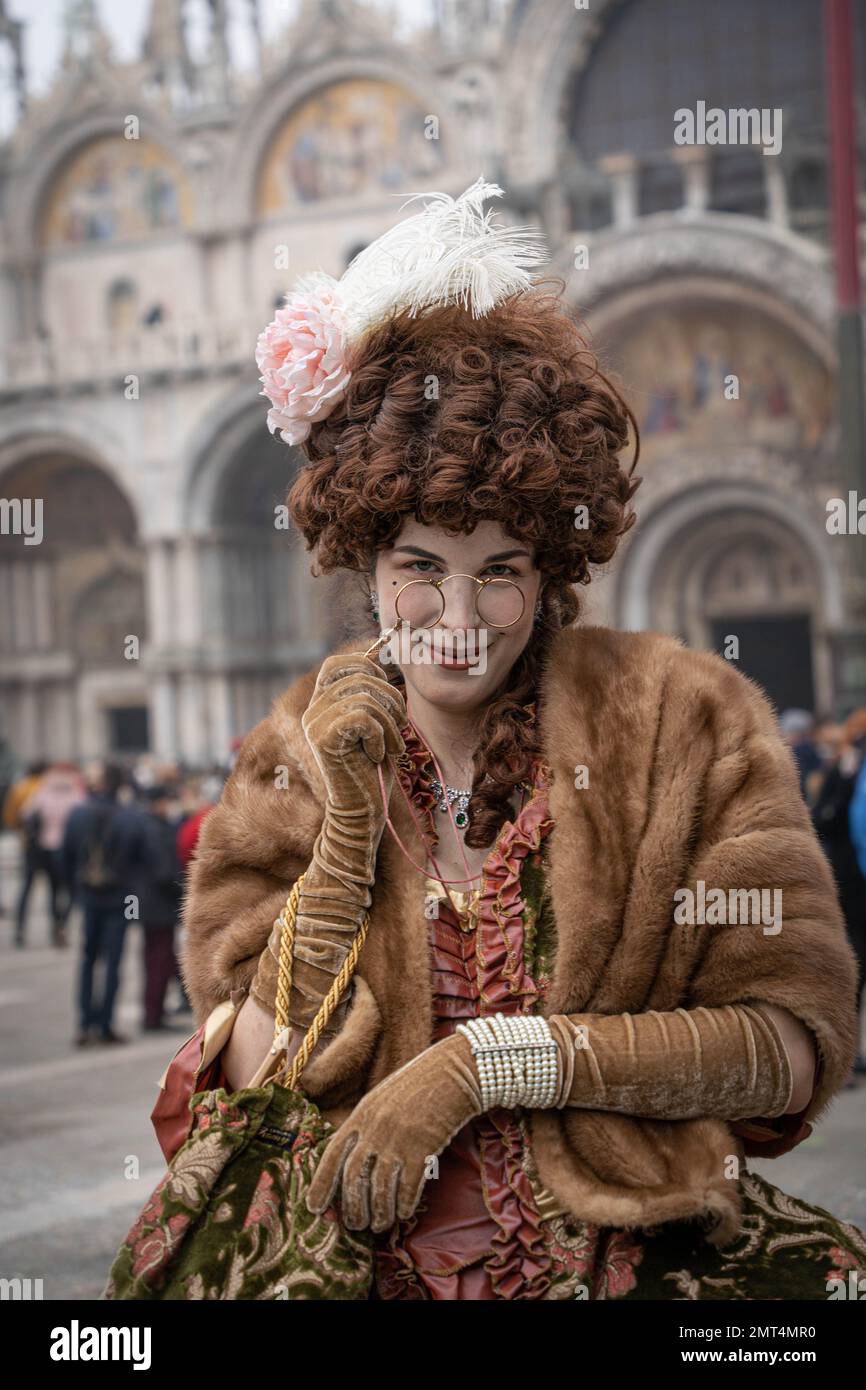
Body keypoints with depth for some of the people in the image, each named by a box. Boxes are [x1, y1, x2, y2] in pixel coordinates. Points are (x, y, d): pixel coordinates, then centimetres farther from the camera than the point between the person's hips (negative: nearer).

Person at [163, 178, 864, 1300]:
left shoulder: (682, 722, 0)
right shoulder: (297, 761, 5)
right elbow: (259, 1079, -3)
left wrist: (491, 1060, -12)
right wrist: (348, 815, -11)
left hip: (635, 1255, 0)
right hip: (355, 1269, 0)